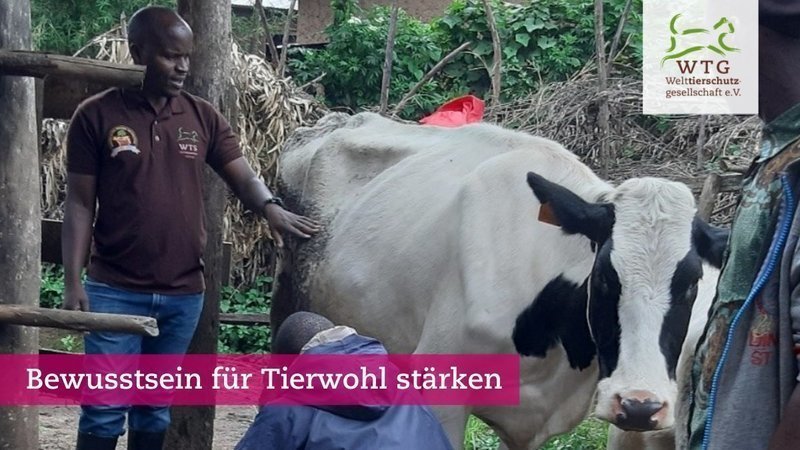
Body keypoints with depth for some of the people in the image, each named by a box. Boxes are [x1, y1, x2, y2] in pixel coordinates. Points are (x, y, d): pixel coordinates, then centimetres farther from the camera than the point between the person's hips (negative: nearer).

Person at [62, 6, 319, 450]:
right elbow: (79, 204, -3)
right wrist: (72, 281, -9)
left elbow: (243, 176, 3)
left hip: (183, 294, 4)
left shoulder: (202, 117, 6)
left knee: (156, 409, 13)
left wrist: (270, 208, -20)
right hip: (115, 291, -3)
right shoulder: (96, 116, -4)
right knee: (105, 408, -2)